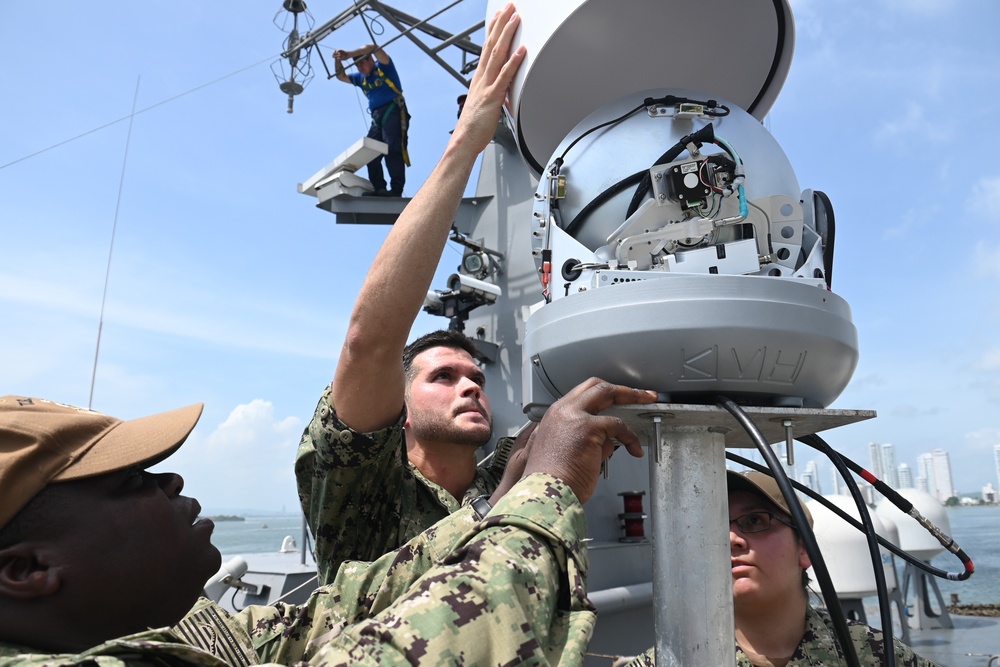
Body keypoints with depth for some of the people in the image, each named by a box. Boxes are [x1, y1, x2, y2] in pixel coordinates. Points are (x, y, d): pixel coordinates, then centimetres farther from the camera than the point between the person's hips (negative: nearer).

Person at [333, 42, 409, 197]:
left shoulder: (384, 67, 7)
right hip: (376, 117, 8)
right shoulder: (361, 78, 26)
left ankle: (396, 189, -26)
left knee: (393, 150, -19)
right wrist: (338, 60, 10)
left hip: (393, 111, -8)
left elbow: (373, 48, -9)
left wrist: (348, 54, -13)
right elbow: (341, 76, 30)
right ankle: (379, 189, -11)